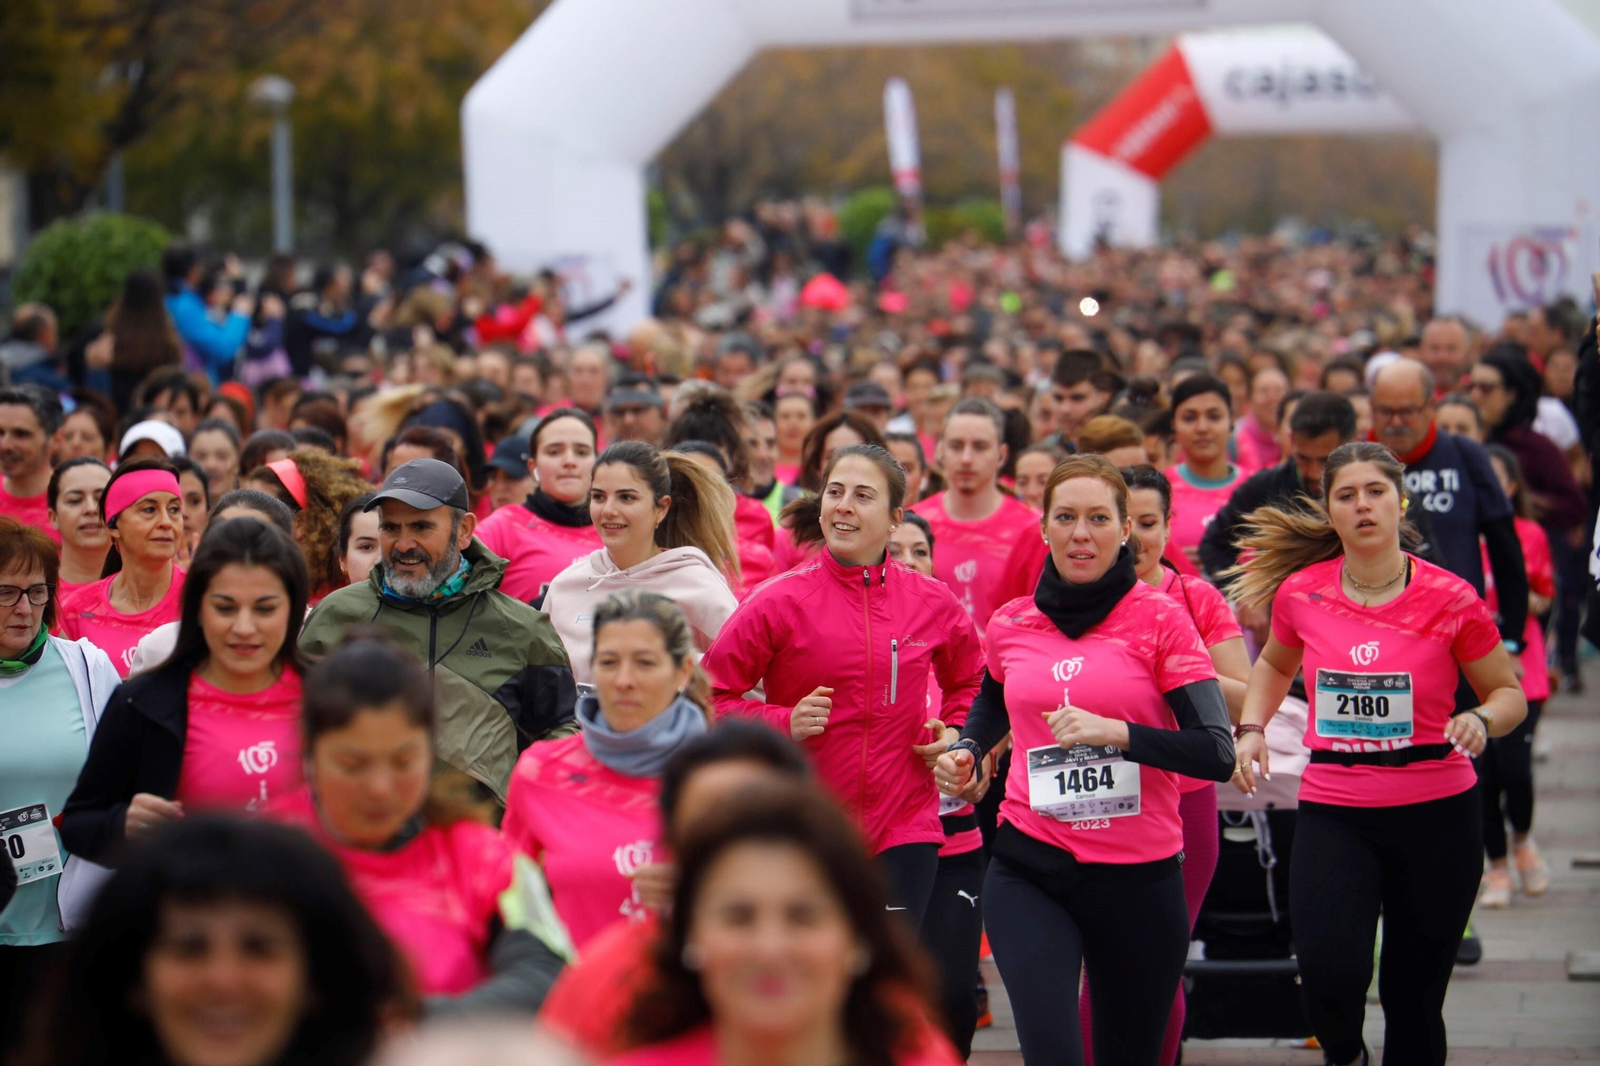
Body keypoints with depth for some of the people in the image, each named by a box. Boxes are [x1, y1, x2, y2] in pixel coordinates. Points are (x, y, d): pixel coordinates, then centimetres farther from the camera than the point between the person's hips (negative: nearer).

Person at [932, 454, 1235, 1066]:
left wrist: (1113, 732, -21)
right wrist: (965, 751, 9)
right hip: (1029, 870, 1)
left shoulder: (1160, 619, -4)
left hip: (1139, 876, -1)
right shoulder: (1011, 625, 6)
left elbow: (1217, 754, -11)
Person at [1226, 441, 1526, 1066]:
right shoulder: (1300, 592, 1)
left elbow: (1509, 692, 6)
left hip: (1436, 810, -1)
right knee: (1329, 974, -18)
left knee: (1414, 997, 6)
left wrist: (1481, 720, -16)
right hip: (1332, 810, 1)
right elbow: (1275, 665, 22)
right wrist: (1252, 727, 5)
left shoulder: (1450, 600, -6)